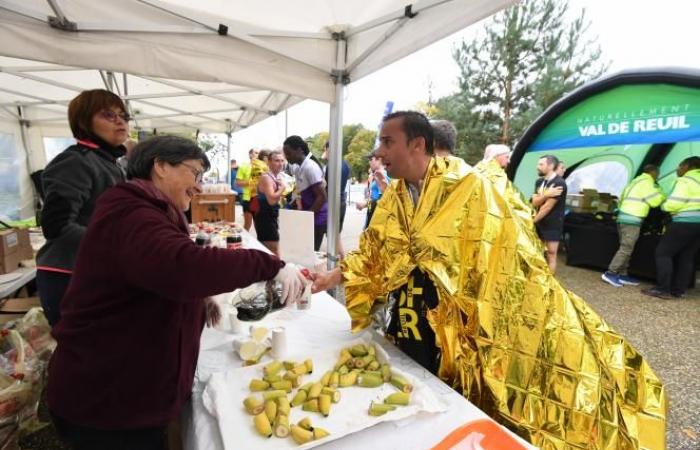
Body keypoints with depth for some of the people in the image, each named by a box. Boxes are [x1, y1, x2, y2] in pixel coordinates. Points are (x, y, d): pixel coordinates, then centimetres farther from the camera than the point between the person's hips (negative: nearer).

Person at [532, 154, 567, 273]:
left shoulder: (559, 183, -18)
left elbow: (547, 206, -19)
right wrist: (546, 195, -23)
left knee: (551, 255, 0)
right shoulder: (539, 182, 8)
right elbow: (534, 203, -4)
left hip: (552, 225, -7)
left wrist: (533, 220, -10)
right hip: (539, 223, 7)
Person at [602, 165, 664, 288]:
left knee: (625, 249, 11)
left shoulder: (636, 181, 22)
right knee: (626, 249, -10)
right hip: (632, 220, -10)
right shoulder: (647, 182, -5)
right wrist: (661, 194, 13)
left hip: (623, 217, 10)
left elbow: (621, 198, 24)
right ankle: (610, 273, -12)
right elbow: (654, 201, -4)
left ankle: (622, 275, 13)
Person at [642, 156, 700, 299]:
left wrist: (664, 205, 2)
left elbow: (673, 204, -18)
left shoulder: (686, 180, -10)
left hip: (686, 223, -9)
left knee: (663, 252, -5)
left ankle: (663, 289, -7)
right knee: (687, 257, 9)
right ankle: (678, 290, 12)